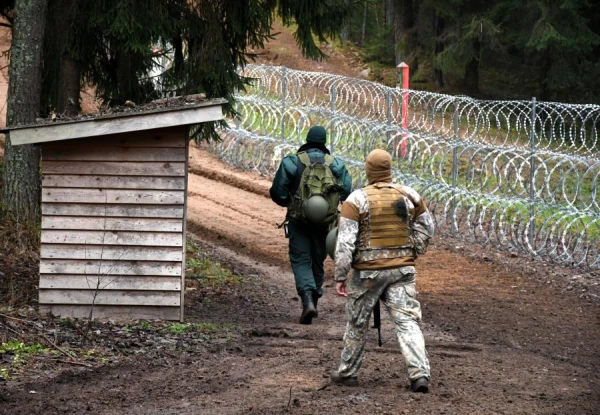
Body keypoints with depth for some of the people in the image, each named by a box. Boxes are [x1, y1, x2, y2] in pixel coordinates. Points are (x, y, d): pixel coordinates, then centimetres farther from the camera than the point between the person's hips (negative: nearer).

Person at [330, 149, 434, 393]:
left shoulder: (356, 200, -10)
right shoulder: (409, 196, 1)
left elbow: (345, 242, -13)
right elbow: (426, 230, 11)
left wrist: (339, 277, -9)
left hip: (368, 271, -2)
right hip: (402, 270, 2)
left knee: (357, 323, 15)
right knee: (407, 322, -2)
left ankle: (348, 373, 29)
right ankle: (419, 374, -17)